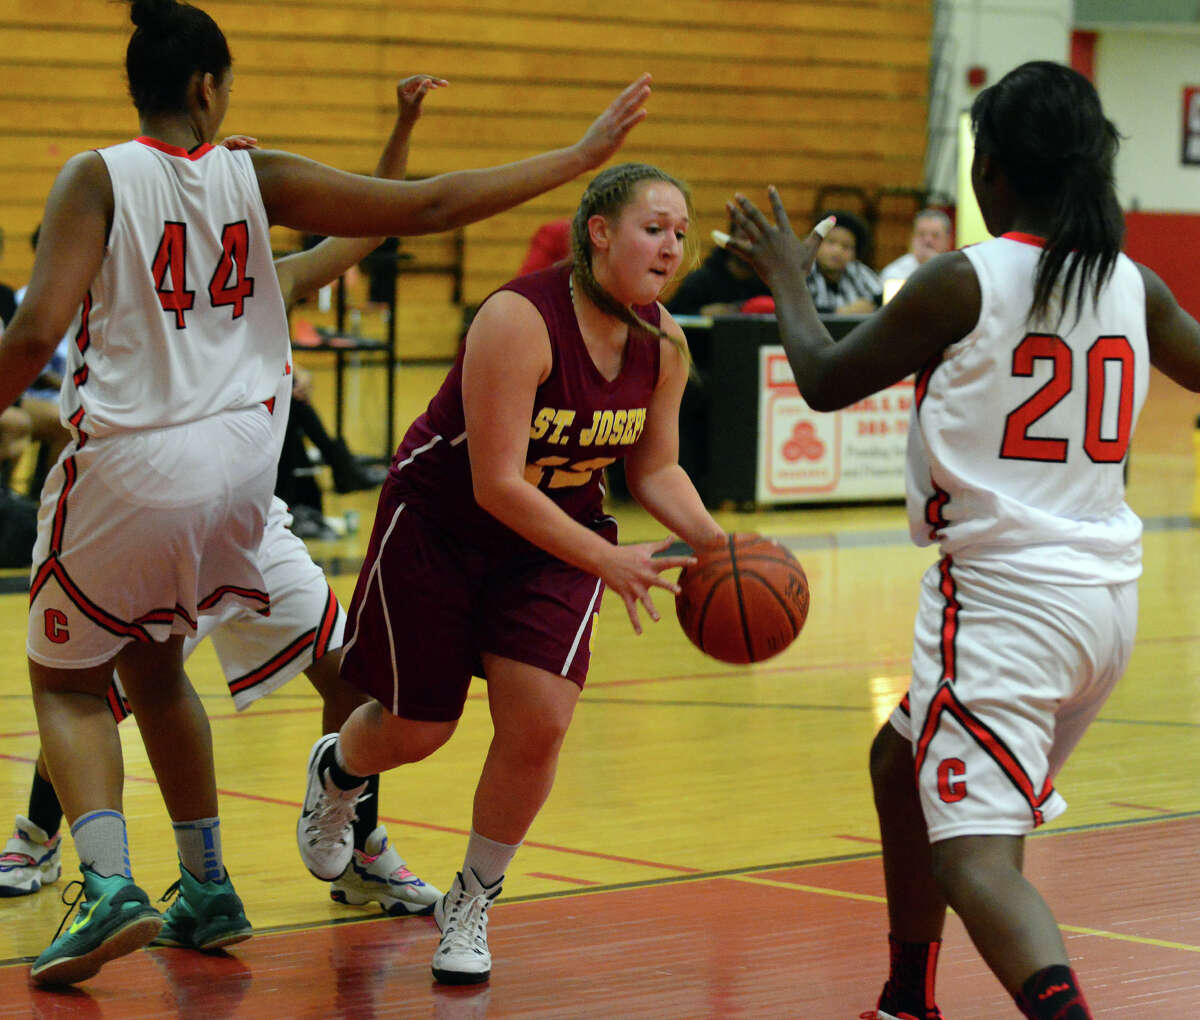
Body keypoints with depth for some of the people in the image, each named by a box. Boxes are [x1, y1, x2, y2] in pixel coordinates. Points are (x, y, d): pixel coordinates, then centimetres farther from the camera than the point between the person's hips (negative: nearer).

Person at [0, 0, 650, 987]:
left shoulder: (97, 180, -5)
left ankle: (110, 885, -8)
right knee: (154, 665, 26)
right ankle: (209, 888, 27)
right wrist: (581, 155, 6)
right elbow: (428, 208, 0)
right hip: (236, 467, 4)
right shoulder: (257, 178, 2)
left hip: (127, 462, -4)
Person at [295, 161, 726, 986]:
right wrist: (605, 560, -35)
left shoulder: (662, 340, -10)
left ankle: (472, 903, 12)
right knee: (416, 730, 8)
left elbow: (655, 467, 3)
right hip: (441, 523, -4)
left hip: (555, 532, 4)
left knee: (538, 724, -12)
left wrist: (710, 539, -16)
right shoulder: (520, 320, -30)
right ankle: (336, 771, 47)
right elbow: (496, 485, -30)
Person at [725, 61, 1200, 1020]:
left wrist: (787, 279, 19)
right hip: (1108, 594, 7)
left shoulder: (963, 281, -11)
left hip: (1005, 594, -7)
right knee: (902, 762, 28)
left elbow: (825, 380, 1)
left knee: (973, 855, -13)